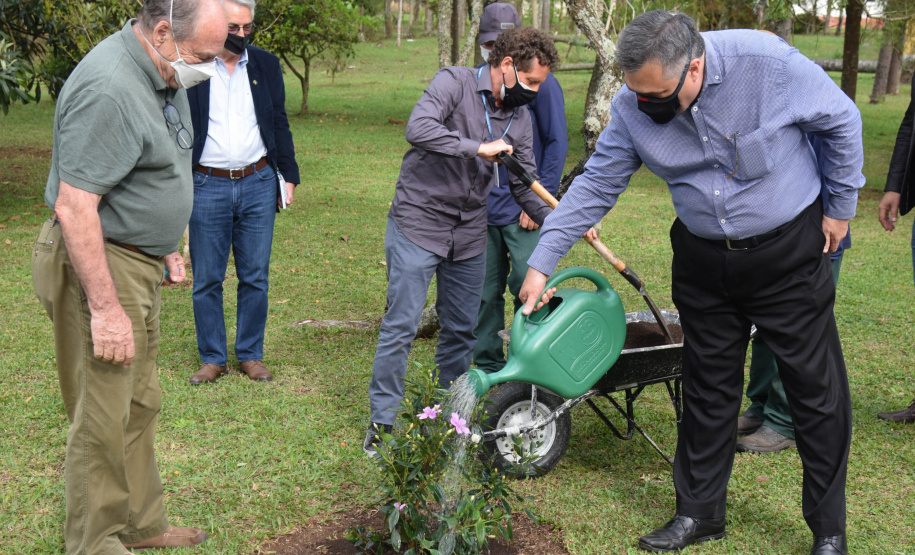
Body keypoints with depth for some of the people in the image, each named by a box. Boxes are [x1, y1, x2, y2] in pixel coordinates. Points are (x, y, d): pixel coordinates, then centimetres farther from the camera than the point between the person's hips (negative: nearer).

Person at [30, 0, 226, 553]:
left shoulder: (166, 74, 7)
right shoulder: (109, 89, -25)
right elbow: (74, 206, -28)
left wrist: (167, 247, 23)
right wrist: (105, 308, -27)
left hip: (139, 263, 10)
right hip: (97, 264, -10)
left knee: (140, 404, 19)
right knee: (103, 419, 0)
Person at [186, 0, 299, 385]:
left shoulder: (266, 66, 8)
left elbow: (279, 124, 13)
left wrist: (288, 175, 9)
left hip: (258, 184, 2)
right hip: (207, 187, -2)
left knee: (255, 277, 7)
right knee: (207, 279, 4)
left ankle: (251, 354, 21)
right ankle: (212, 358, 18)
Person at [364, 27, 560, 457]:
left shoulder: (520, 117, 8)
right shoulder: (455, 83, -10)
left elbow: (525, 185, 10)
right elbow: (419, 128, -28)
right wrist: (479, 148, -25)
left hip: (469, 235, 6)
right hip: (418, 224, -6)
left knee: (461, 329, 12)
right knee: (401, 325, -4)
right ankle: (383, 421, 8)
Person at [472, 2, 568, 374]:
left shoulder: (540, 82, -2)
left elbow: (556, 143, -3)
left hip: (524, 208, -4)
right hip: (483, 208, 4)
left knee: (528, 287, -3)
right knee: (485, 291, 8)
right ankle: (488, 367, 20)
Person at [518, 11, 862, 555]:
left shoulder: (769, 62, -24)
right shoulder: (633, 108, -13)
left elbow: (841, 120, -7)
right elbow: (595, 185, -3)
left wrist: (841, 205, 0)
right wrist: (542, 262, -7)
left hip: (790, 250, -3)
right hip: (703, 260, 3)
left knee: (816, 389, 3)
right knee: (708, 389, 11)